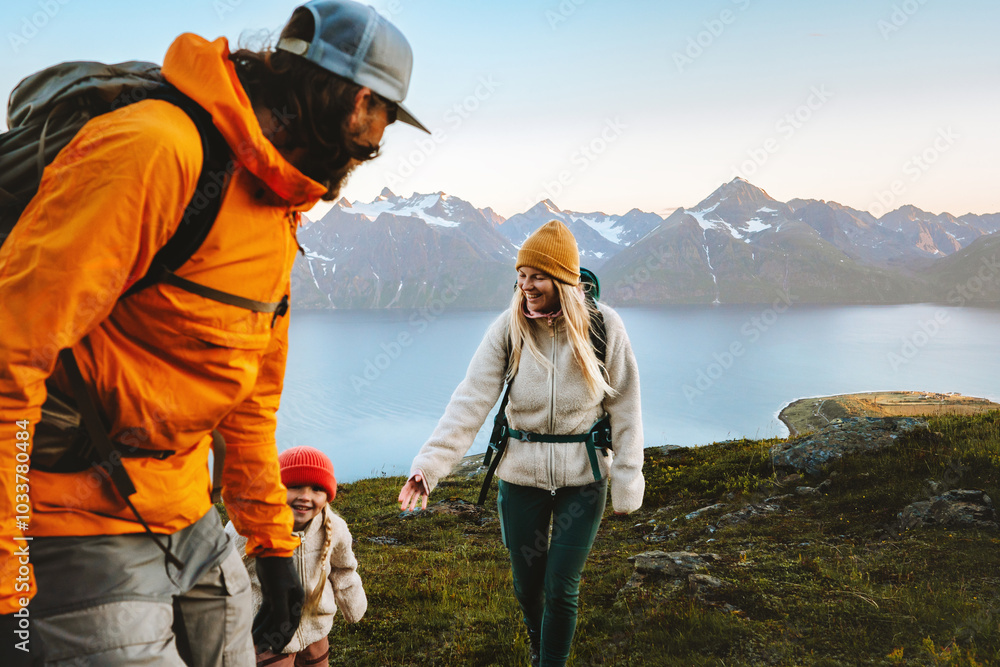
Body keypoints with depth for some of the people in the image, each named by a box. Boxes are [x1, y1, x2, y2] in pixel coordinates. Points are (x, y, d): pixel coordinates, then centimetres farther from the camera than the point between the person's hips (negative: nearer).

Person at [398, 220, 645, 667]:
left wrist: (627, 483, -3)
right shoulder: (508, 329, -10)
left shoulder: (603, 327, -10)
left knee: (560, 588, -1)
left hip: (583, 477, -1)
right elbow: (470, 403, -15)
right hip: (520, 475, 2)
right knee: (527, 586, 14)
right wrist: (428, 465, -24)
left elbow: (625, 412, -3)